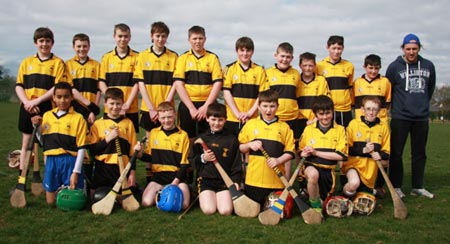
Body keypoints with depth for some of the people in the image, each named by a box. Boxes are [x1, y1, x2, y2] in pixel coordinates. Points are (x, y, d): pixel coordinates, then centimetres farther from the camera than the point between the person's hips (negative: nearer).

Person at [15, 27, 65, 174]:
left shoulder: (58, 62, 1)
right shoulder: (26, 62, 11)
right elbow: (19, 86, 7)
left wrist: (37, 101, -15)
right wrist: (27, 102, -10)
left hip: (47, 108, -3)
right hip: (27, 108, 3)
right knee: (26, 142, 9)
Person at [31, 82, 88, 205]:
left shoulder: (78, 118, -3)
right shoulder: (47, 115, 9)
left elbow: (81, 148, -6)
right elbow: (42, 142, 16)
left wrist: (76, 172, -12)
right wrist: (37, 126, 1)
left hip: (70, 161, -4)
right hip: (51, 161, 4)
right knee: (51, 202, 10)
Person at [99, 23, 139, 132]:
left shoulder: (136, 57, 3)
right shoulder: (106, 57, 8)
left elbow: (137, 83, -1)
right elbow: (101, 83, 5)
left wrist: (127, 104, -10)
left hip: (131, 109, -1)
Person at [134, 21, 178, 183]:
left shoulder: (173, 57, 4)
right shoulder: (143, 56, 4)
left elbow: (175, 84, 0)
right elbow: (141, 84, 0)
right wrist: (151, 108, -8)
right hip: (148, 108, 0)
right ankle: (149, 178, 15)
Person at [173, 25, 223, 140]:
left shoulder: (213, 58, 6)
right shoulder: (183, 58, 6)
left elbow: (217, 84, 0)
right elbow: (178, 84, -2)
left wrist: (206, 106, -9)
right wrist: (191, 107, -10)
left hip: (208, 106, 0)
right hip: (187, 106, 0)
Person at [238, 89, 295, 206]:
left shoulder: (284, 127, 4)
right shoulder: (250, 124, 6)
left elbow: (290, 152, 3)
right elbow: (240, 148, 11)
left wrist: (278, 160, -15)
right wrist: (250, 145, -9)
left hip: (277, 180, -1)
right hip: (254, 179, 1)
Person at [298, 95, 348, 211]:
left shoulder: (340, 130, -1)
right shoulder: (309, 129, 3)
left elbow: (340, 155, -11)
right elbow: (301, 151, 11)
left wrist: (316, 152, -16)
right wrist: (304, 153, -15)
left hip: (328, 169, 1)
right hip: (311, 165, -1)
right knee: (313, 173, -36)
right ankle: (315, 206, -15)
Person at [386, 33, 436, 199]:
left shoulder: (428, 66, 6)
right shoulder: (395, 66, -4)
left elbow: (431, 87, 19)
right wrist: (396, 105, 6)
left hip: (422, 117, 4)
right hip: (400, 117, -3)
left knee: (420, 153, 10)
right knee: (396, 153, 0)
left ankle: (418, 187, 21)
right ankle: (396, 187, 10)